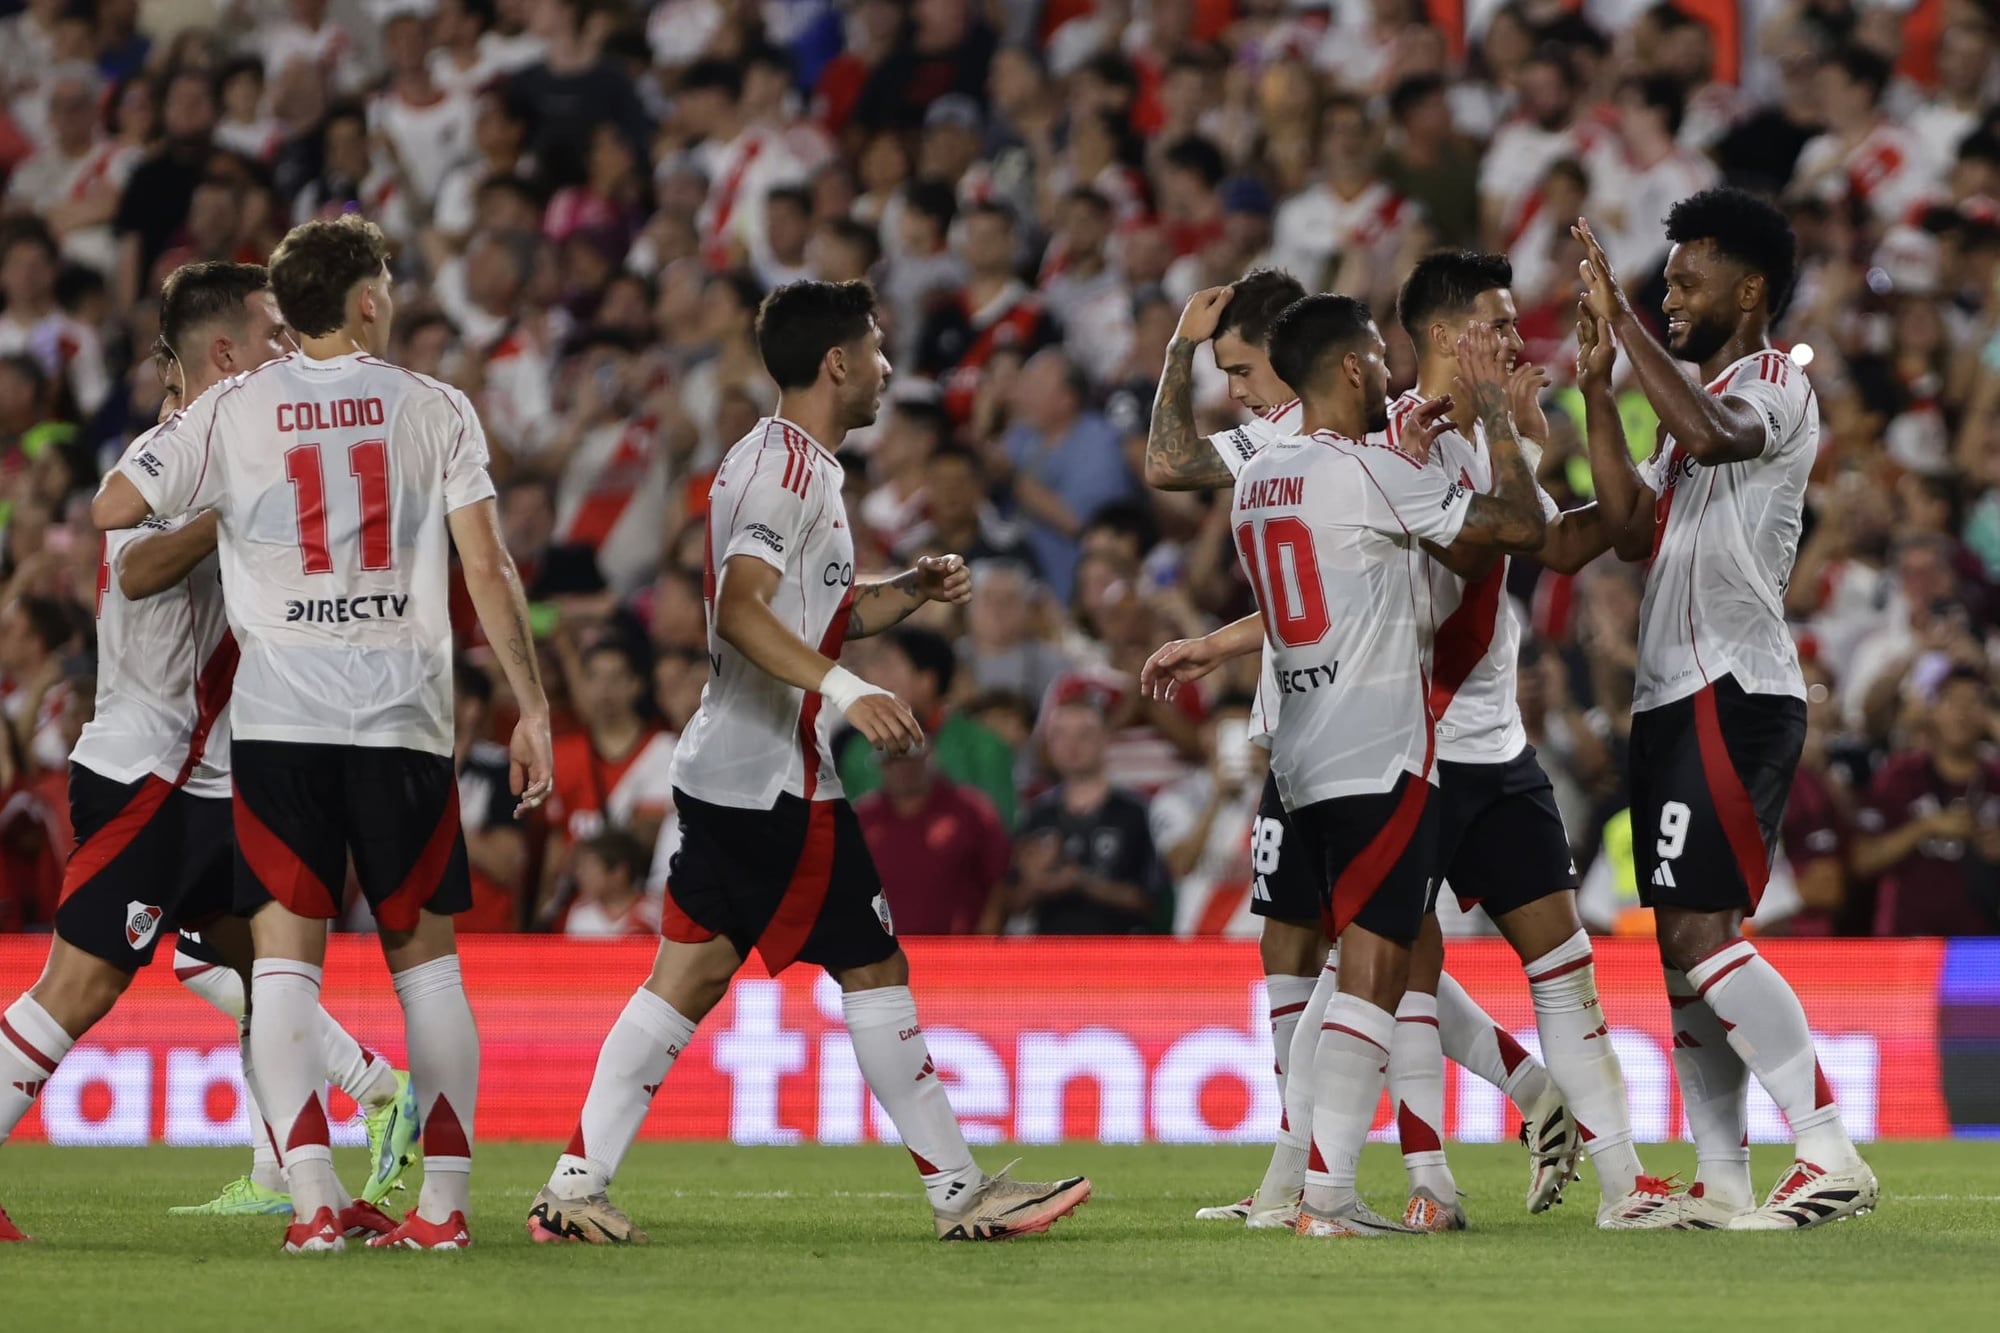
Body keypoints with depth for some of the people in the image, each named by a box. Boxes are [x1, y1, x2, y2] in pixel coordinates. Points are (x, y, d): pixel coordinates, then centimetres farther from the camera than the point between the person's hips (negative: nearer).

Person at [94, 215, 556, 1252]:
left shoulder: (233, 411, 4)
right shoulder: (435, 409, 4)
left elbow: (112, 508, 2)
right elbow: (487, 568, -1)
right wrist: (531, 706, 4)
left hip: (278, 715, 0)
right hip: (403, 718, 0)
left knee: (285, 956, -1)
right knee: (425, 956, 9)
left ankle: (314, 1196, -13)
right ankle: (444, 1199, 6)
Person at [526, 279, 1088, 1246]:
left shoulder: (785, 464, 19)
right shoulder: (788, 467, -14)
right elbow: (743, 611, -27)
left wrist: (910, 592, 15)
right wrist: (847, 692, -36)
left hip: (724, 771, 10)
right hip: (776, 782, -10)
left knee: (689, 976, 6)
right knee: (873, 970, -3)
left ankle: (574, 1190, 1)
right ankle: (960, 1193, 4)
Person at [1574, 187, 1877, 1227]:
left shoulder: (1777, 387, -7)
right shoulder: (1706, 398, 23)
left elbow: (1708, 436, -30)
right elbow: (1633, 530, 17)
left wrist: (1620, 320, -22)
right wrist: (1598, 393, 12)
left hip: (1731, 694, -10)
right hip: (1675, 699, 10)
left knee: (1702, 931, -18)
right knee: (1683, 942, 8)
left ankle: (1831, 1155, -19)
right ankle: (1721, 1182, 9)